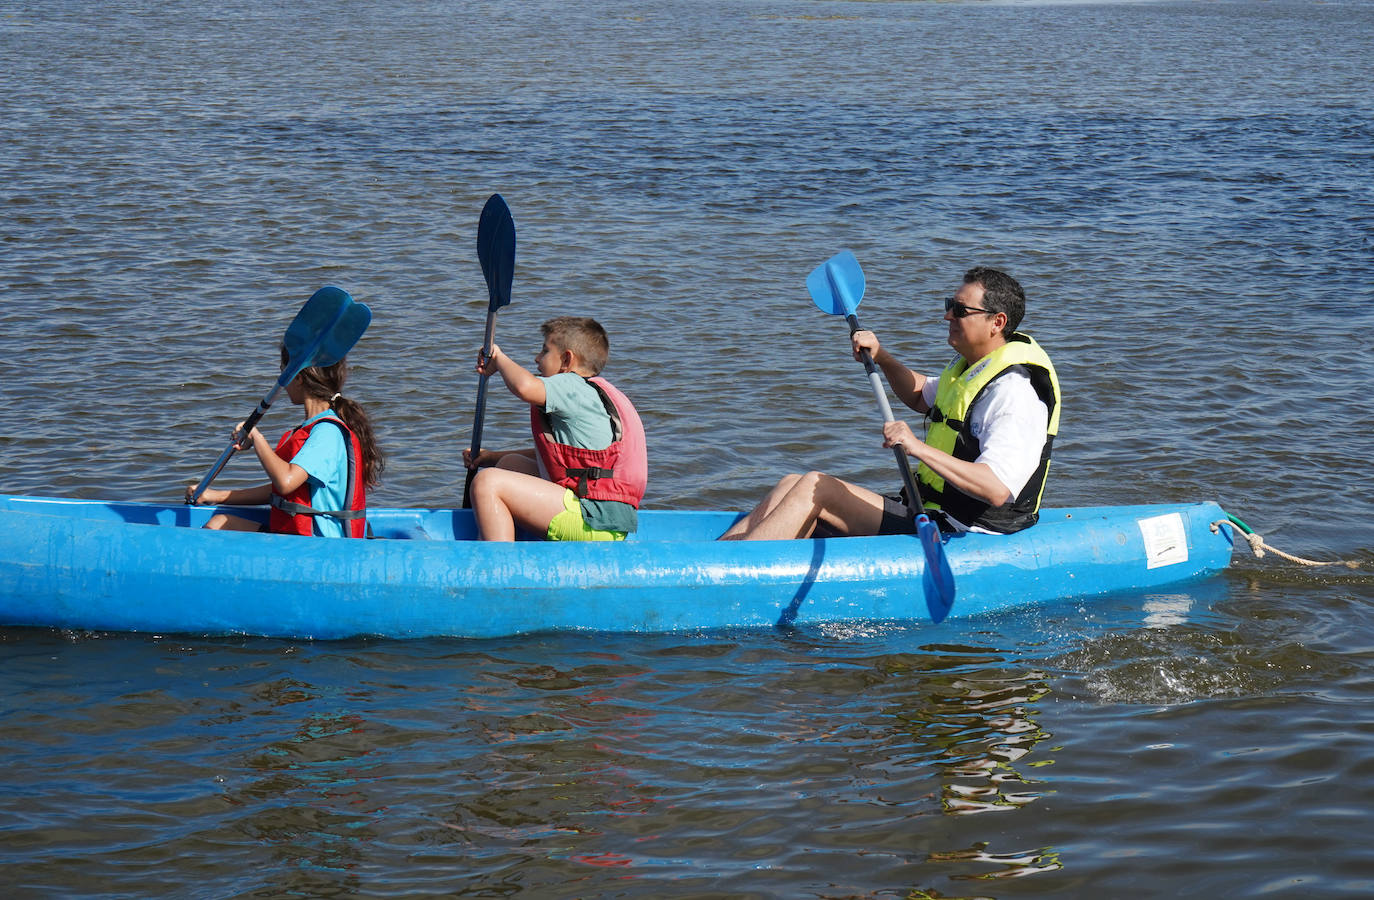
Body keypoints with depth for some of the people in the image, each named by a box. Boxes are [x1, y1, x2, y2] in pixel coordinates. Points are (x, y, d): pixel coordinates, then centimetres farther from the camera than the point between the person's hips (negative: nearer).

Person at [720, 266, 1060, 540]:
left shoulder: (1014, 392, -19)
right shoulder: (972, 366, 13)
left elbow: (997, 490, -32)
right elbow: (921, 397, 35)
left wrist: (920, 448, -40)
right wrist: (882, 358, 17)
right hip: (930, 513, 10)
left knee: (813, 488, -17)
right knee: (792, 484, 1)